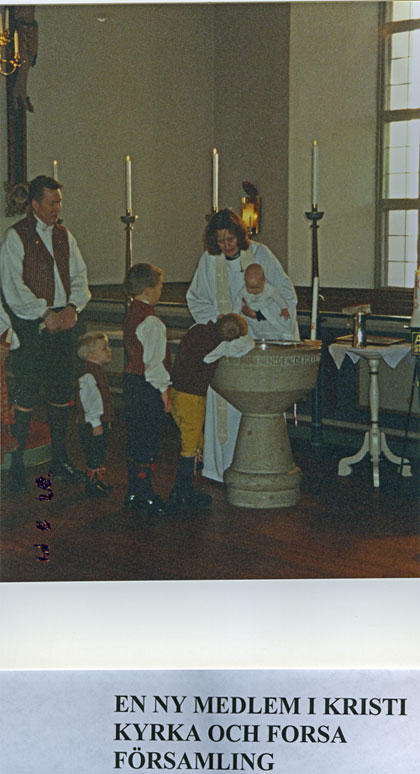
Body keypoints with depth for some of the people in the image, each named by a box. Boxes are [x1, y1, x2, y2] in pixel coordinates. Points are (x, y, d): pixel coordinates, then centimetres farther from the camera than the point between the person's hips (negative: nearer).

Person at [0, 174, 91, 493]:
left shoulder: (64, 236, 14)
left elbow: (79, 277, 12)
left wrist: (72, 307, -6)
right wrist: (45, 313, -14)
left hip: (63, 322, 6)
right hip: (31, 325, -5)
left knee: (63, 391, 9)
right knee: (26, 394, -5)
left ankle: (60, 460, 20)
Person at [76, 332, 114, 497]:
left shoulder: (98, 371, 13)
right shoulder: (88, 375, -20)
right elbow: (88, 400, -23)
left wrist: (106, 420, 24)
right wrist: (95, 423, -21)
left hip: (101, 422, 10)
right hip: (92, 424, -10)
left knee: (100, 451, 18)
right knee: (94, 454, -2)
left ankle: (98, 481, 29)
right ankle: (92, 484, 7)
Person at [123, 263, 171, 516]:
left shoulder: (132, 314, 11)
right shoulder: (151, 322, -19)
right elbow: (154, 361, -20)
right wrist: (164, 391, -13)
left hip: (132, 381, 10)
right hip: (147, 387, -10)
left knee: (135, 440, 16)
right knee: (148, 443, -3)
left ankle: (134, 493, 25)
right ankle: (144, 497, 3)